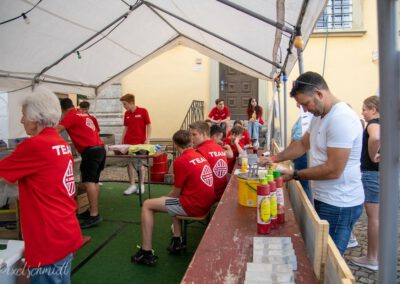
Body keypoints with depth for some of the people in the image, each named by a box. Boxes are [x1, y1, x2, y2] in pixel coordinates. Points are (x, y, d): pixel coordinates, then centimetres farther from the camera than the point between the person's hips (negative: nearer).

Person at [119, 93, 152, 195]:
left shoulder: (143, 111, -5)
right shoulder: (126, 114, 8)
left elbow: (148, 125, -5)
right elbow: (126, 128, 15)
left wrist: (147, 139, -12)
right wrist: (122, 141, 11)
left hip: (140, 142, -4)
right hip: (128, 142, 5)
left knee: (140, 164, 3)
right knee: (129, 163, 5)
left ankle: (141, 185, 17)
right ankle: (132, 185, 14)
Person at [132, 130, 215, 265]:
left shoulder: (180, 161, -13)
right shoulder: (201, 157, 9)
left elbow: (176, 193, -6)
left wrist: (163, 198, 16)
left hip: (194, 205, -8)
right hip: (206, 203, 8)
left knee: (147, 205, 3)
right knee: (174, 201, 34)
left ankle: (146, 253, 4)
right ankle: (176, 241, 29)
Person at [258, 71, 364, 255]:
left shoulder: (341, 119, -23)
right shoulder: (319, 116, 9)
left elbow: (333, 170, -25)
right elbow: (303, 144, 19)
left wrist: (295, 175, -15)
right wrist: (274, 159, 7)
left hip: (339, 204, -9)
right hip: (324, 198, 9)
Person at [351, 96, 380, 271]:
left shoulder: (373, 123, -14)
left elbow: (375, 138, -36)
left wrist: (372, 157, -21)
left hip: (372, 174, -9)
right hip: (384, 173, 9)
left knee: (373, 217, -1)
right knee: (378, 216, 17)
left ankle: (372, 259, 9)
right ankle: (378, 253, 30)